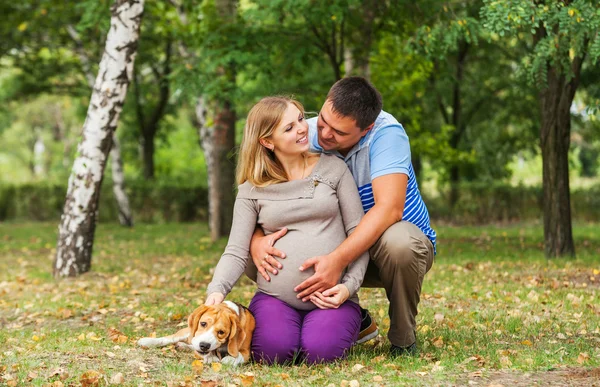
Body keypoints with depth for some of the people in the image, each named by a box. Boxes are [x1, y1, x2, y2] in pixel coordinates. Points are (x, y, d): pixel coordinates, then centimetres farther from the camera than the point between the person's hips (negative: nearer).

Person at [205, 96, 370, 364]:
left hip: (330, 299, 0)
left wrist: (349, 285, -10)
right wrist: (217, 290, -19)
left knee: (319, 351, -29)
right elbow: (236, 252, 2)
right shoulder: (252, 190, 7)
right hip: (276, 298, 0)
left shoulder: (333, 168, 6)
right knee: (273, 351, -29)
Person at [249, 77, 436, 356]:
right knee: (256, 249, -16)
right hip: (340, 246, 4)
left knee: (398, 242, -41)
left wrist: (338, 260, -48)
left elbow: (389, 208, -37)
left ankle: (403, 340, -10)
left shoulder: (386, 132, -25)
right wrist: (257, 240, -36)